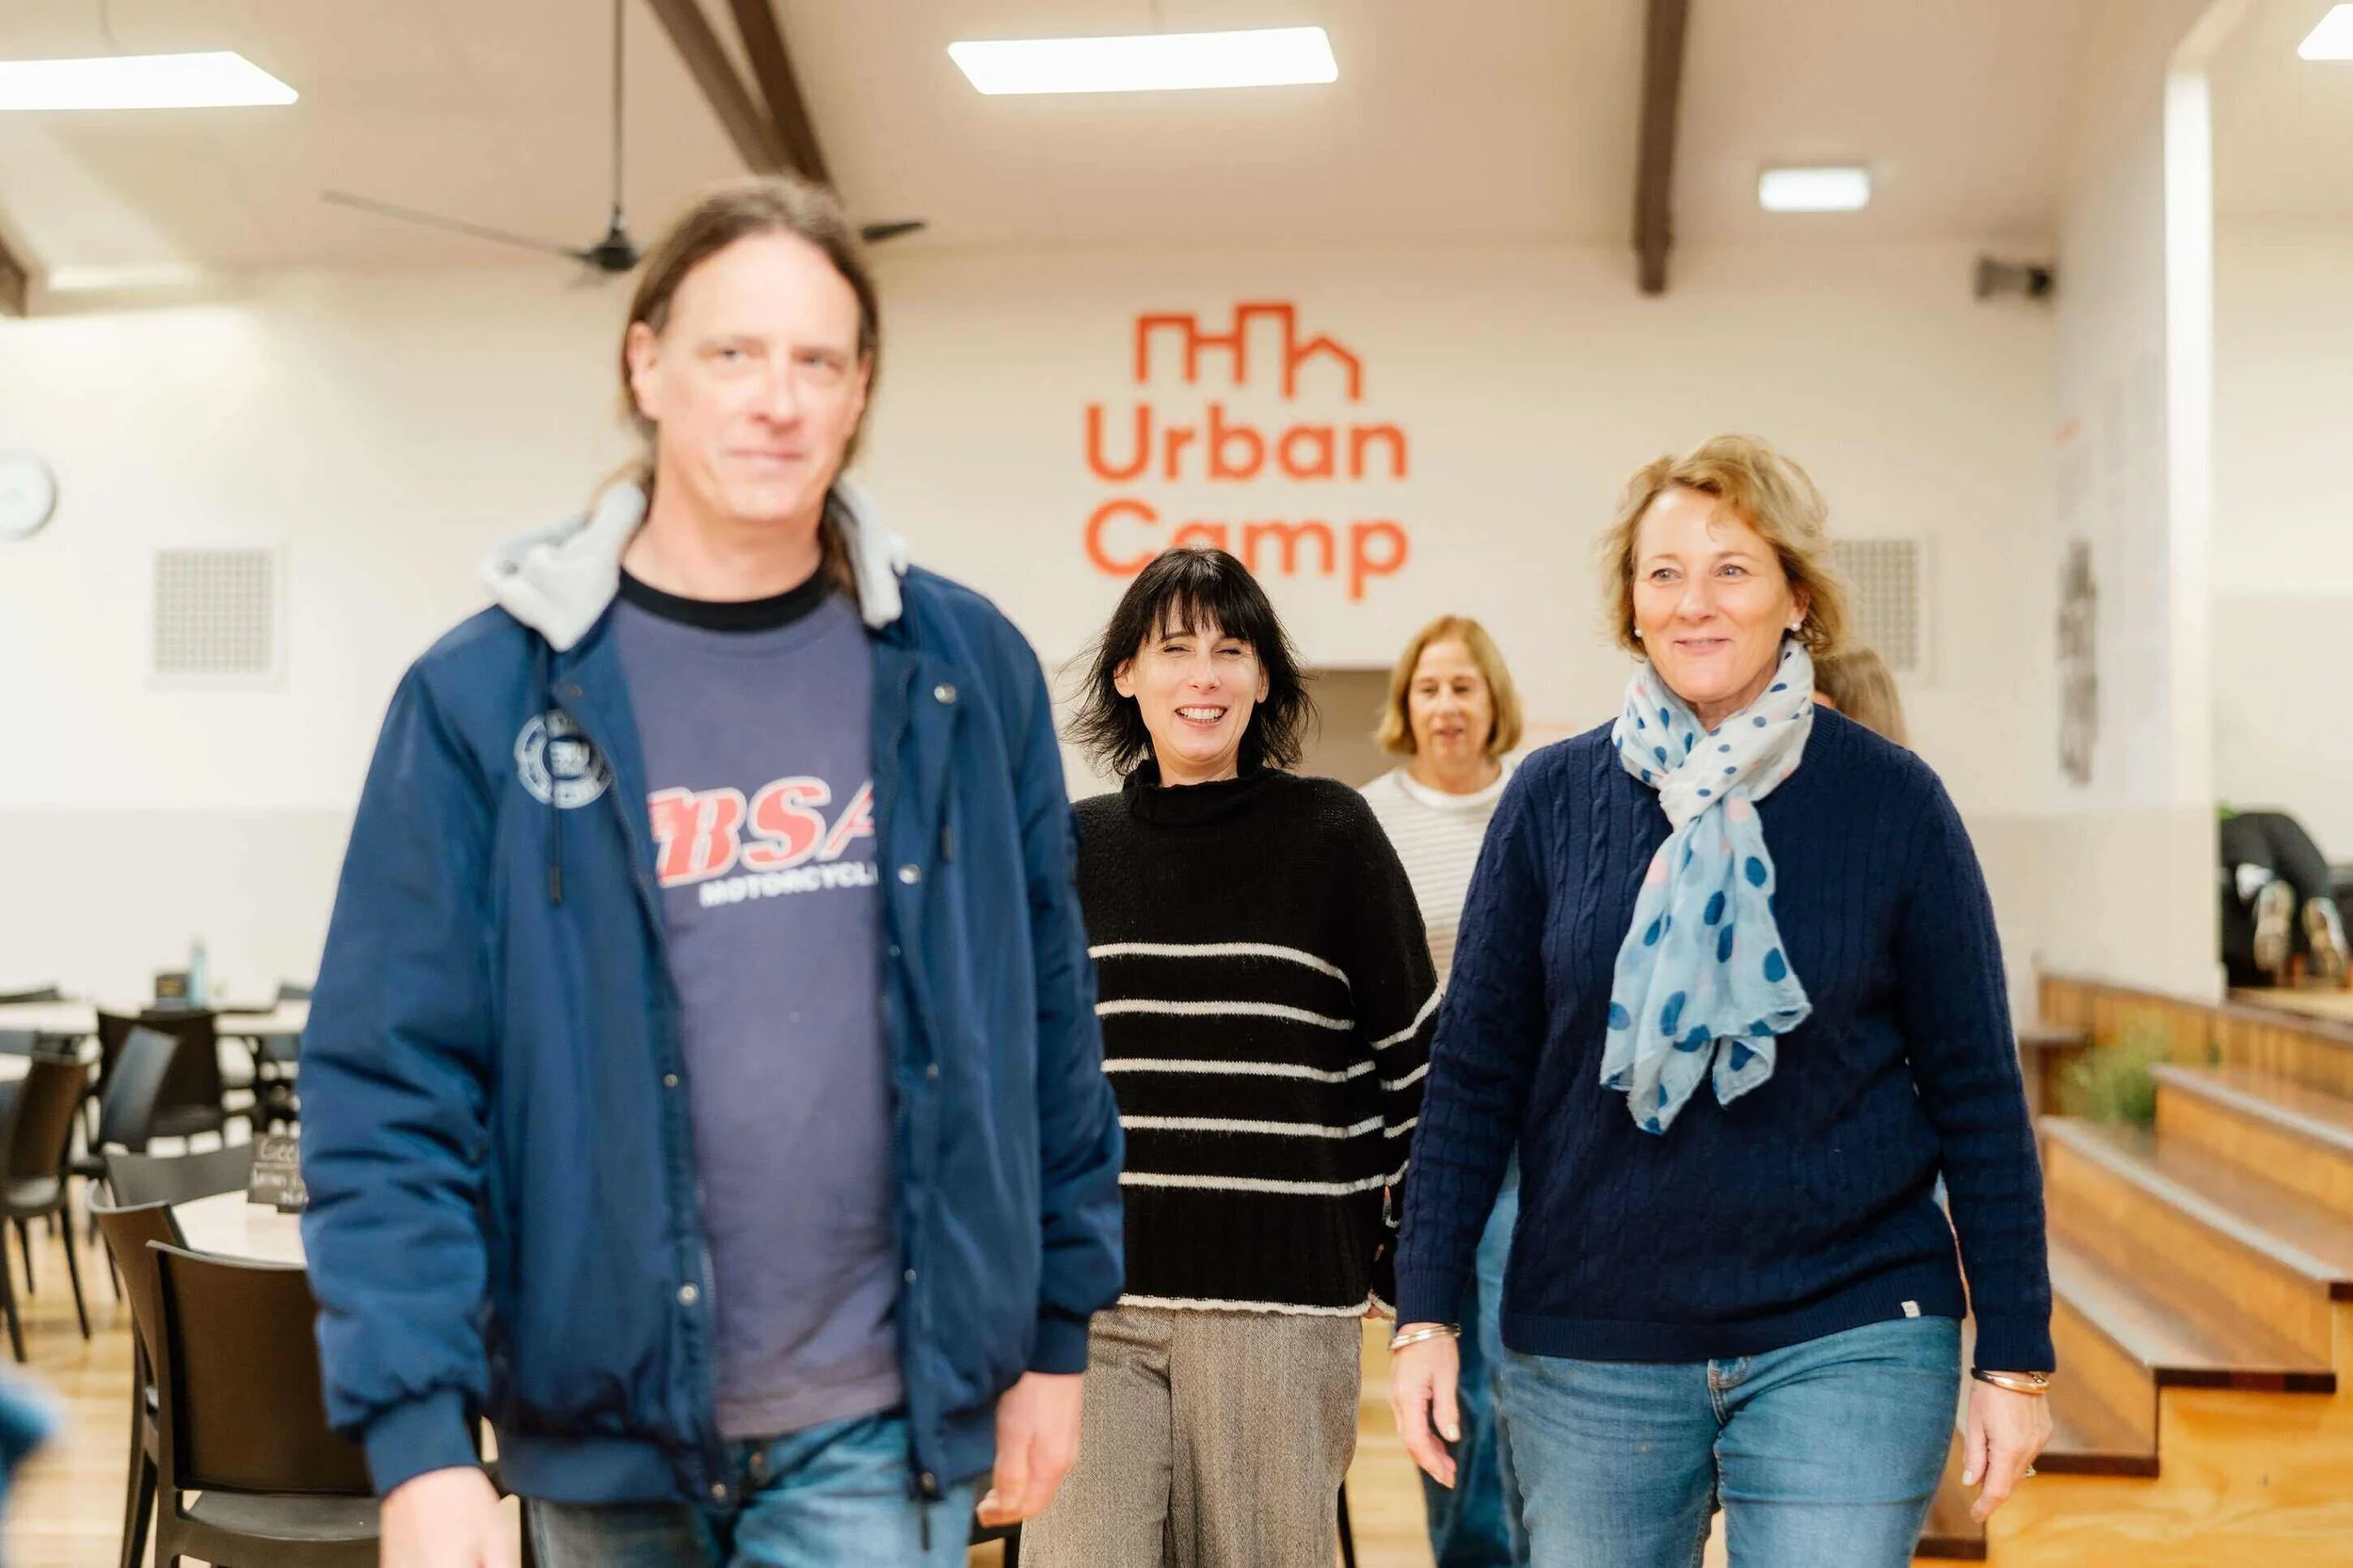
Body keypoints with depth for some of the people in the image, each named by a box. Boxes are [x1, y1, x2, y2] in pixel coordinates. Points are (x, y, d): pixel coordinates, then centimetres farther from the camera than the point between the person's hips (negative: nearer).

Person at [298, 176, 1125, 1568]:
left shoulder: (965, 669, 0)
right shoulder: (488, 694, -6)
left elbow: (1047, 1013, 7)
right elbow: (391, 1082, -7)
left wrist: (1055, 1333, 8)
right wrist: (419, 1432, -13)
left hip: (879, 1425, 0)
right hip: (605, 1420, 0)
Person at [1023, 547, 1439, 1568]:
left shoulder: (1331, 834, 0)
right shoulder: (1073, 849, 8)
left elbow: (1417, 1054, 4)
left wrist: (1404, 1254, 4)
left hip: (1282, 1298, -2)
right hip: (1092, 1297, 2)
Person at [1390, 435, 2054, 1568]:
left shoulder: (1889, 801, -2)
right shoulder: (1554, 797, 1)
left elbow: (1978, 1090, 1)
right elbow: (1474, 1072, 4)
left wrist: (2015, 1357, 0)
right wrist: (1425, 1315, -1)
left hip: (1846, 1343, -1)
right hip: (1589, 1346, 2)